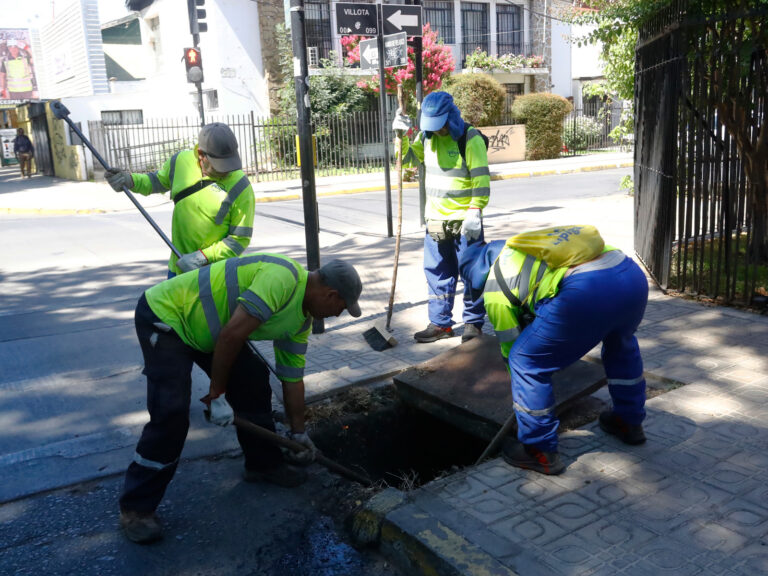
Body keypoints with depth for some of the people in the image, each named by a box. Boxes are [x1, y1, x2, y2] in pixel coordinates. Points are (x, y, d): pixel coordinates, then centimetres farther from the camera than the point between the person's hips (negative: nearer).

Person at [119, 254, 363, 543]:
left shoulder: (301, 319, 3)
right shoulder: (283, 278, -29)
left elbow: (292, 377, 13)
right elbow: (232, 335, -32)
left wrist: (298, 432, 19)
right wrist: (217, 394, -20)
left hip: (203, 326, 9)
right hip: (164, 316, -9)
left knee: (253, 382, 7)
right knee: (170, 413, -14)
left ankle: (263, 464, 26)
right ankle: (136, 508, 1)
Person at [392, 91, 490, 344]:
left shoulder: (470, 139, -11)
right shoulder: (426, 136, 8)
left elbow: (481, 179, -13)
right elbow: (407, 158, 16)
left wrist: (475, 211, -19)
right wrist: (401, 136, -1)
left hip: (465, 220, -6)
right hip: (436, 219, 6)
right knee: (437, 273, 10)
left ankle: (473, 322, 17)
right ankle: (440, 323, 20)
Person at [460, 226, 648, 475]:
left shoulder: (496, 284, 14)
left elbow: (510, 344, 22)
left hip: (588, 293, -8)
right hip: (635, 276, 9)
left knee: (526, 361, 9)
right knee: (621, 344, 39)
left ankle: (540, 451, 21)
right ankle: (629, 422, 52)